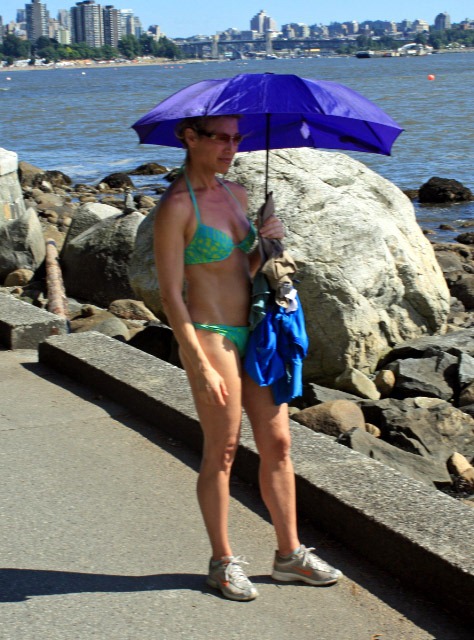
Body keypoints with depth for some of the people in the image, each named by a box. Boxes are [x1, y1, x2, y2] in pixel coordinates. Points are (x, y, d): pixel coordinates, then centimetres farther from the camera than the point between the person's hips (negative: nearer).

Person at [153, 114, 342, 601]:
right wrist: (201, 366, -18)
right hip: (210, 336, -7)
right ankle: (223, 562, 18)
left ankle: (289, 553, 21)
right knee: (222, 451, 3)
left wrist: (267, 244, -2)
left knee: (277, 442, 9)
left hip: (254, 331, 7)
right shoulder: (175, 208, -13)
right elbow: (170, 295, -15)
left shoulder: (235, 195, 10)